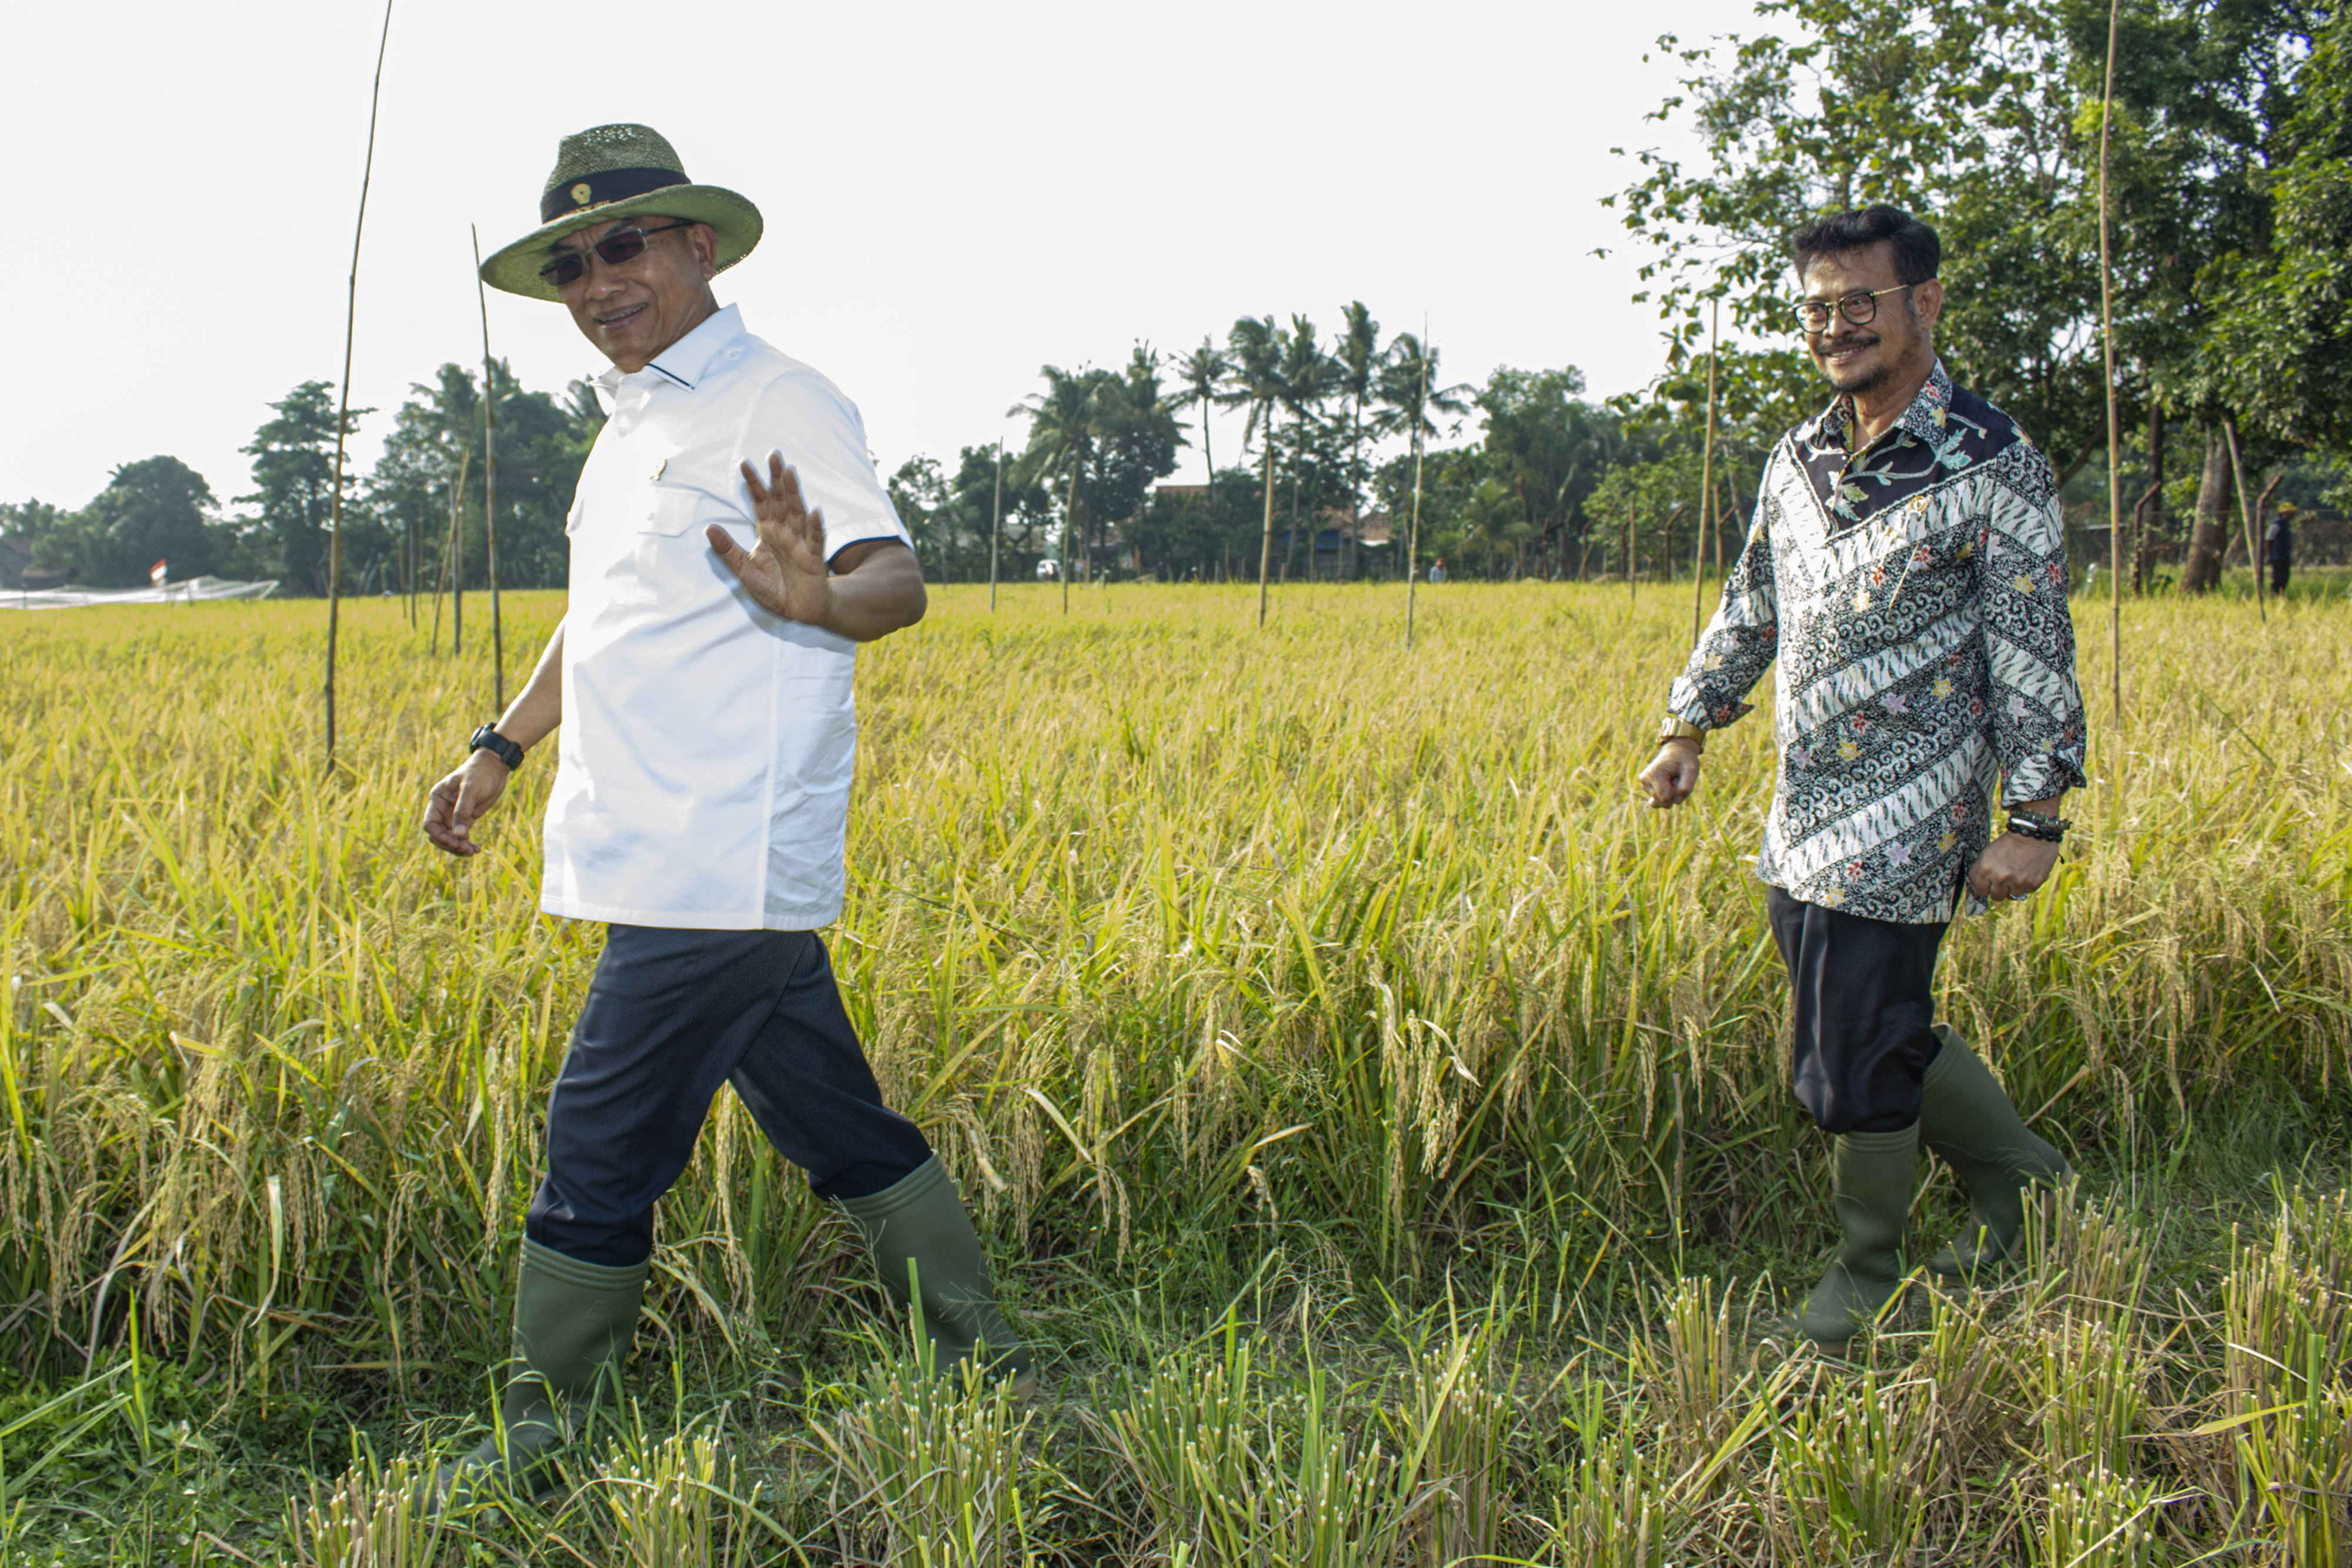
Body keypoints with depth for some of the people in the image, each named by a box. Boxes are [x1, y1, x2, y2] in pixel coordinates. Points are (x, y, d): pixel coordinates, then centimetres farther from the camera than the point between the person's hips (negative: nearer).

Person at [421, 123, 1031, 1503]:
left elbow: (900, 581, -18)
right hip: (671, 868, 9)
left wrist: (813, 599, -39)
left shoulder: (779, 405, -8)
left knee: (601, 1156, -2)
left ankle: (538, 1451, 14)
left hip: (720, 866, -9)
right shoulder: (630, 426, 19)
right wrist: (501, 749, 25)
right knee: (841, 1131, 14)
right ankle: (988, 1366, 26)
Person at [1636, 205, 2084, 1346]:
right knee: (1880, 1033, 16)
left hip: (1902, 823, -7)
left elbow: (2035, 657, -11)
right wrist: (1689, 731, 18)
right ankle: (2017, 1174, 39)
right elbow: (1748, 610, 20)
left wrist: (2034, 820, -13)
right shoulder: (1800, 458, 9)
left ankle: (1870, 1277, 21)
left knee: (1856, 1062, 0)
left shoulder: (1993, 470, -10)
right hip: (1803, 817, 7)